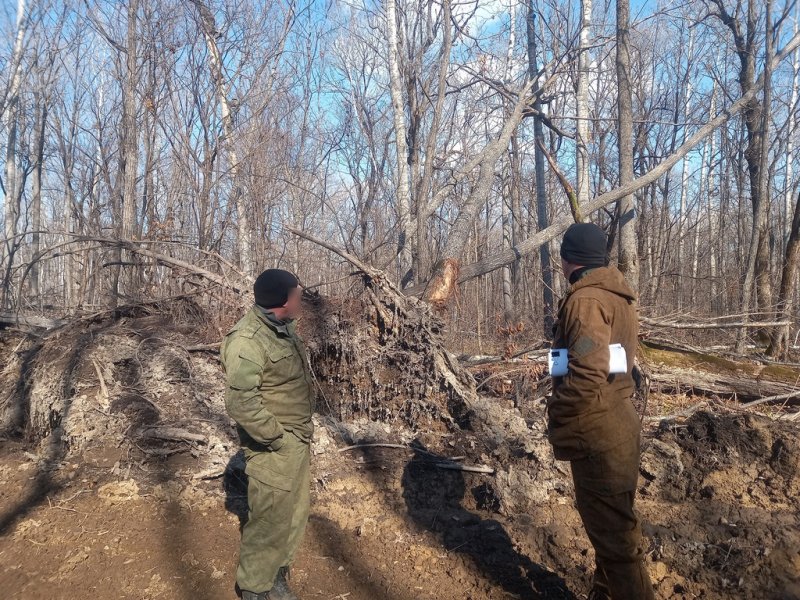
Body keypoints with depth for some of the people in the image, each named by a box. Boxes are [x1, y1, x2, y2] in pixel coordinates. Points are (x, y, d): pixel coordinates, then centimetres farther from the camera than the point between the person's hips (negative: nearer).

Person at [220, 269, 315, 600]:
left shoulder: (283, 328, 5)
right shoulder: (248, 340, -25)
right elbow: (240, 402, -29)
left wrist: (301, 430, 13)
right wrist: (278, 438, -21)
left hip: (297, 441, 9)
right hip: (274, 449, -9)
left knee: (295, 513, 21)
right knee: (270, 521, 5)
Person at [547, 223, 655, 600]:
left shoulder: (585, 299, -18)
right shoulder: (618, 296, 13)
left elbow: (586, 375, -29)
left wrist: (560, 431, -18)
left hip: (597, 434, -10)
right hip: (619, 423, 10)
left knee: (613, 535, 1)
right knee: (612, 523, 23)